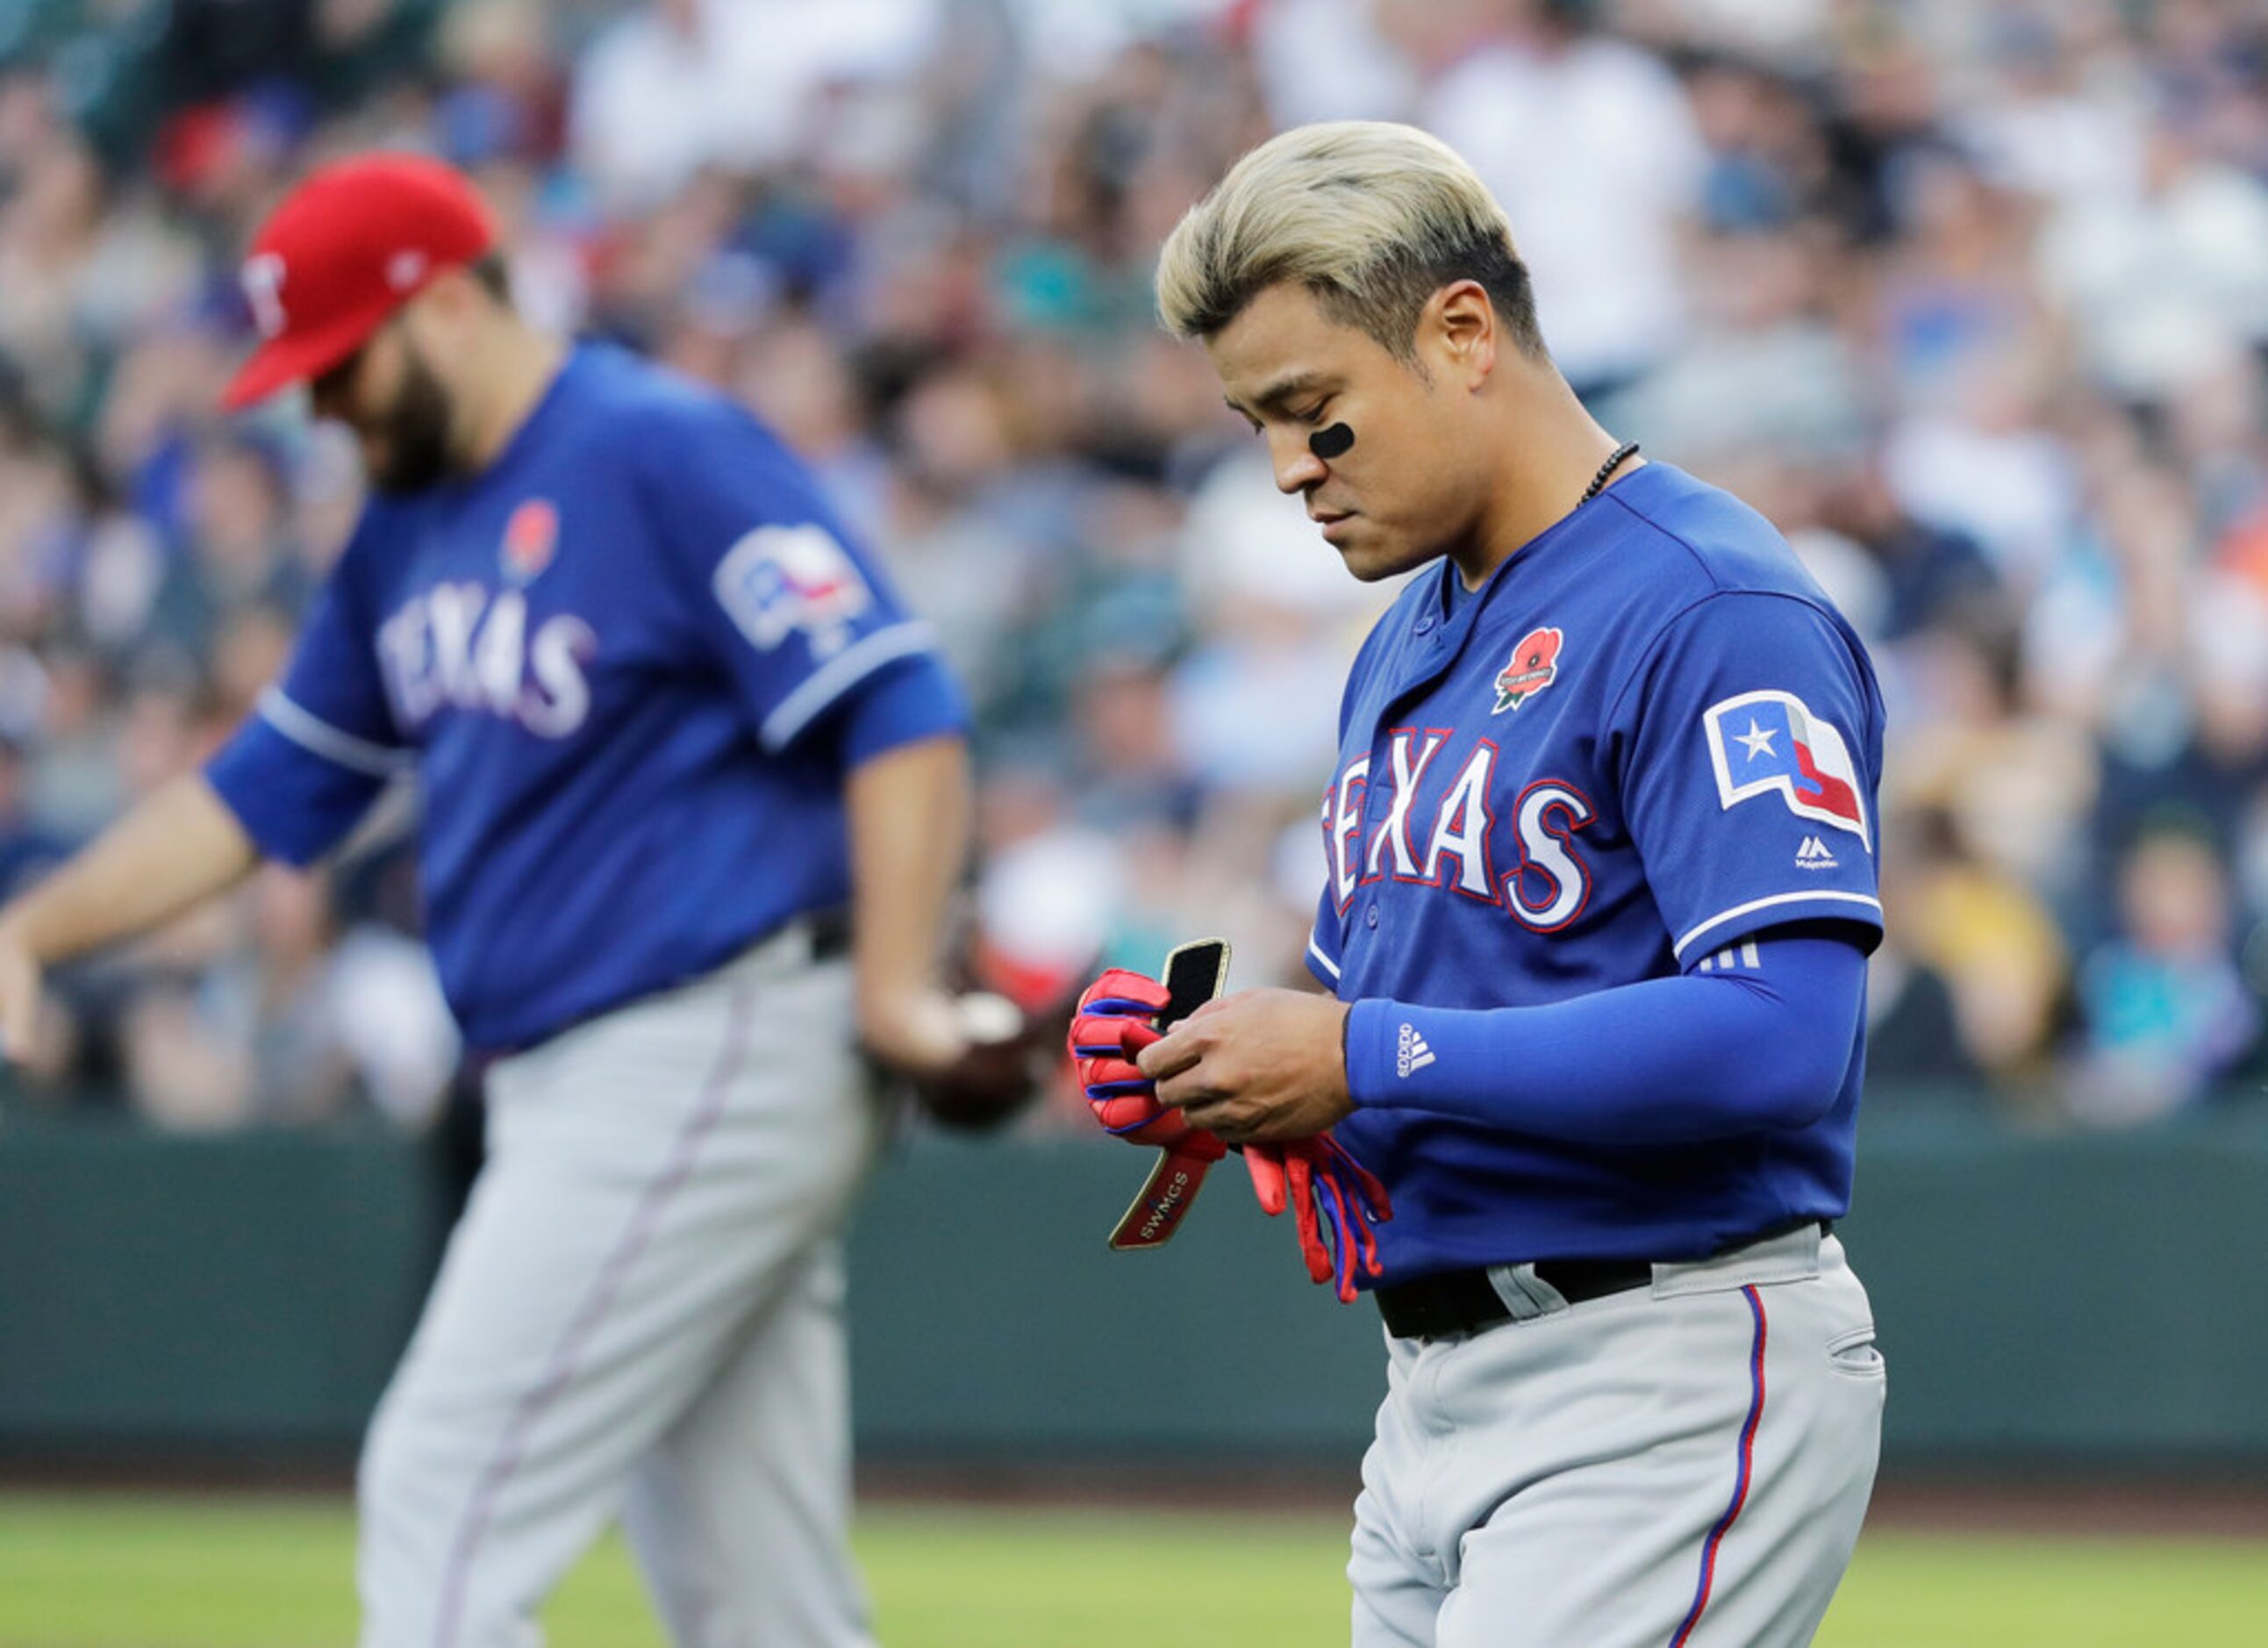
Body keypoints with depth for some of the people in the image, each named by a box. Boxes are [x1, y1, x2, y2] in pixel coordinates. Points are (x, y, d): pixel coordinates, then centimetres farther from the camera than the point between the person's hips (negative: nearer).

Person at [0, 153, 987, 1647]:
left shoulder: (665, 455, -11)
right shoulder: (410, 527, 17)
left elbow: (897, 712, -16)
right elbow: (270, 788, 24)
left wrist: (894, 991, -24)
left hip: (712, 1061, -9)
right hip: (576, 1088, 9)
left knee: (448, 1505, -11)